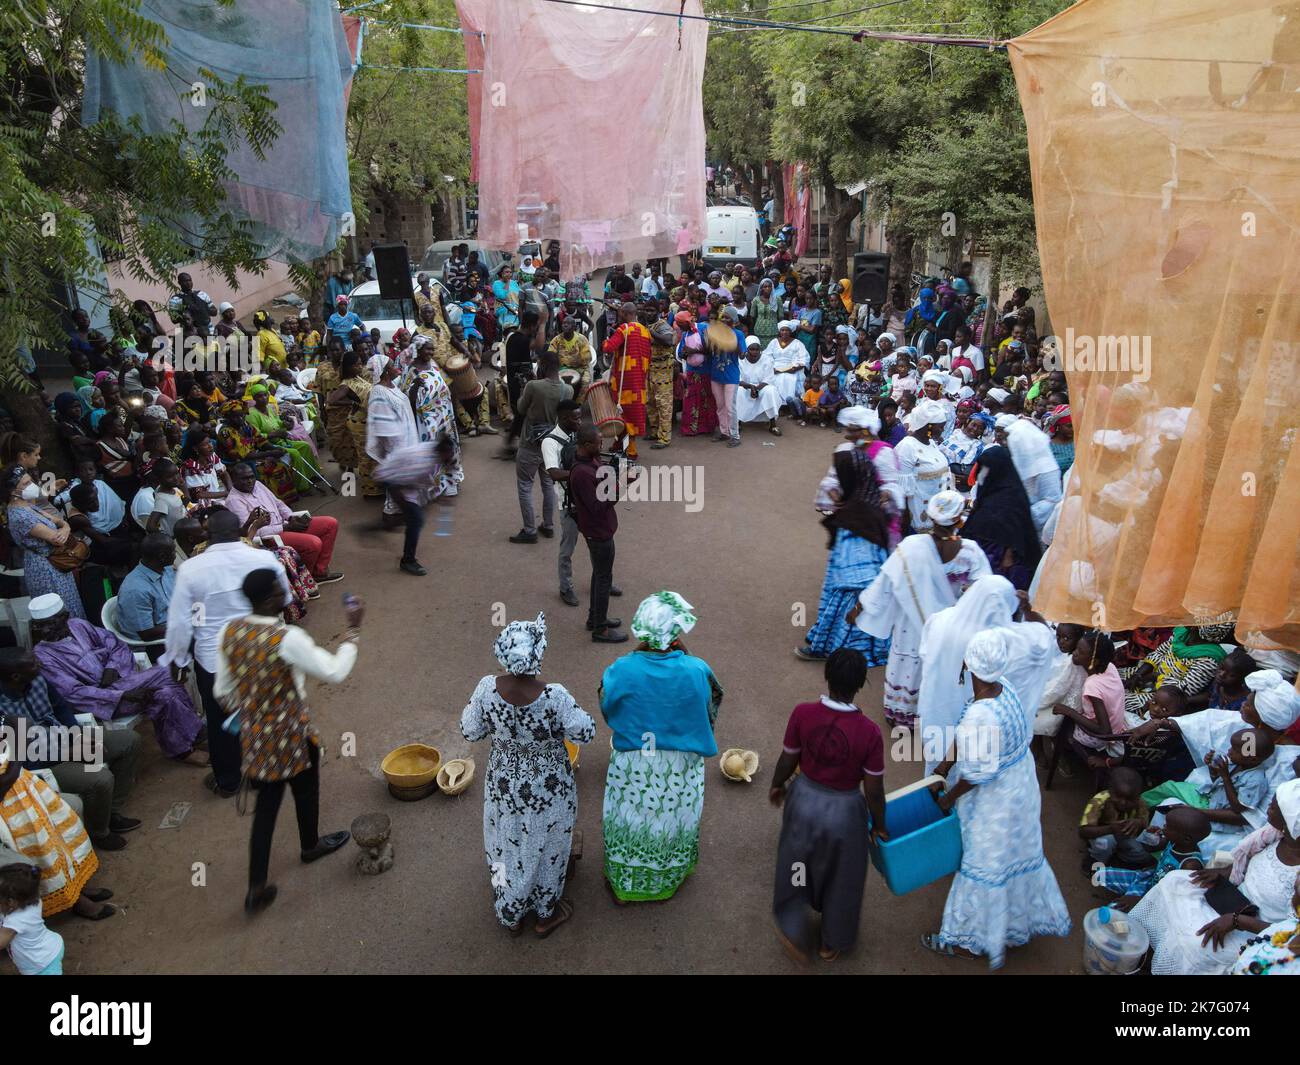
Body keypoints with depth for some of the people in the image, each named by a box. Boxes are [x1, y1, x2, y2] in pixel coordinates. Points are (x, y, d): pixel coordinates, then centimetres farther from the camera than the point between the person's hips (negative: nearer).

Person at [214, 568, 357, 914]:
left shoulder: (229, 631, -9)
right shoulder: (288, 639, -30)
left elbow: (222, 691, 2)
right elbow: (335, 672, -23)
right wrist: (353, 630, -15)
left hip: (254, 733, 5)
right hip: (291, 735, -5)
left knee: (266, 806, 16)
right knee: (305, 790, 24)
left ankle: (257, 888, 19)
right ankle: (310, 845, 50)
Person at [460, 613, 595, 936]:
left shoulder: (487, 688, -24)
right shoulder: (554, 696, -33)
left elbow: (470, 732, -8)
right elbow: (585, 733, -18)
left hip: (503, 786, 3)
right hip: (548, 789, -2)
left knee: (507, 849, 26)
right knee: (546, 848, 23)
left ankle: (510, 916, 47)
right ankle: (546, 915, 45)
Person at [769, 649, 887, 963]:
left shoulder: (802, 714, -22)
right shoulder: (869, 731, -27)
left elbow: (787, 760, -6)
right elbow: (874, 790, -16)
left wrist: (776, 785, 15)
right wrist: (879, 825, 3)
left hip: (805, 799, 2)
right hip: (844, 810, -2)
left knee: (798, 864, 30)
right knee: (840, 877, 25)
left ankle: (792, 931, 46)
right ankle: (832, 943, 47)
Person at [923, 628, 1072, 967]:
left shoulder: (980, 717, -38)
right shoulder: (1006, 689, -12)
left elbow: (975, 775, -27)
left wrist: (949, 797, -10)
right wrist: (947, 763, 6)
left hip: (996, 800, -8)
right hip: (1019, 786, 8)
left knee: (986, 865, 10)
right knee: (1017, 853, 28)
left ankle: (967, 941, 31)